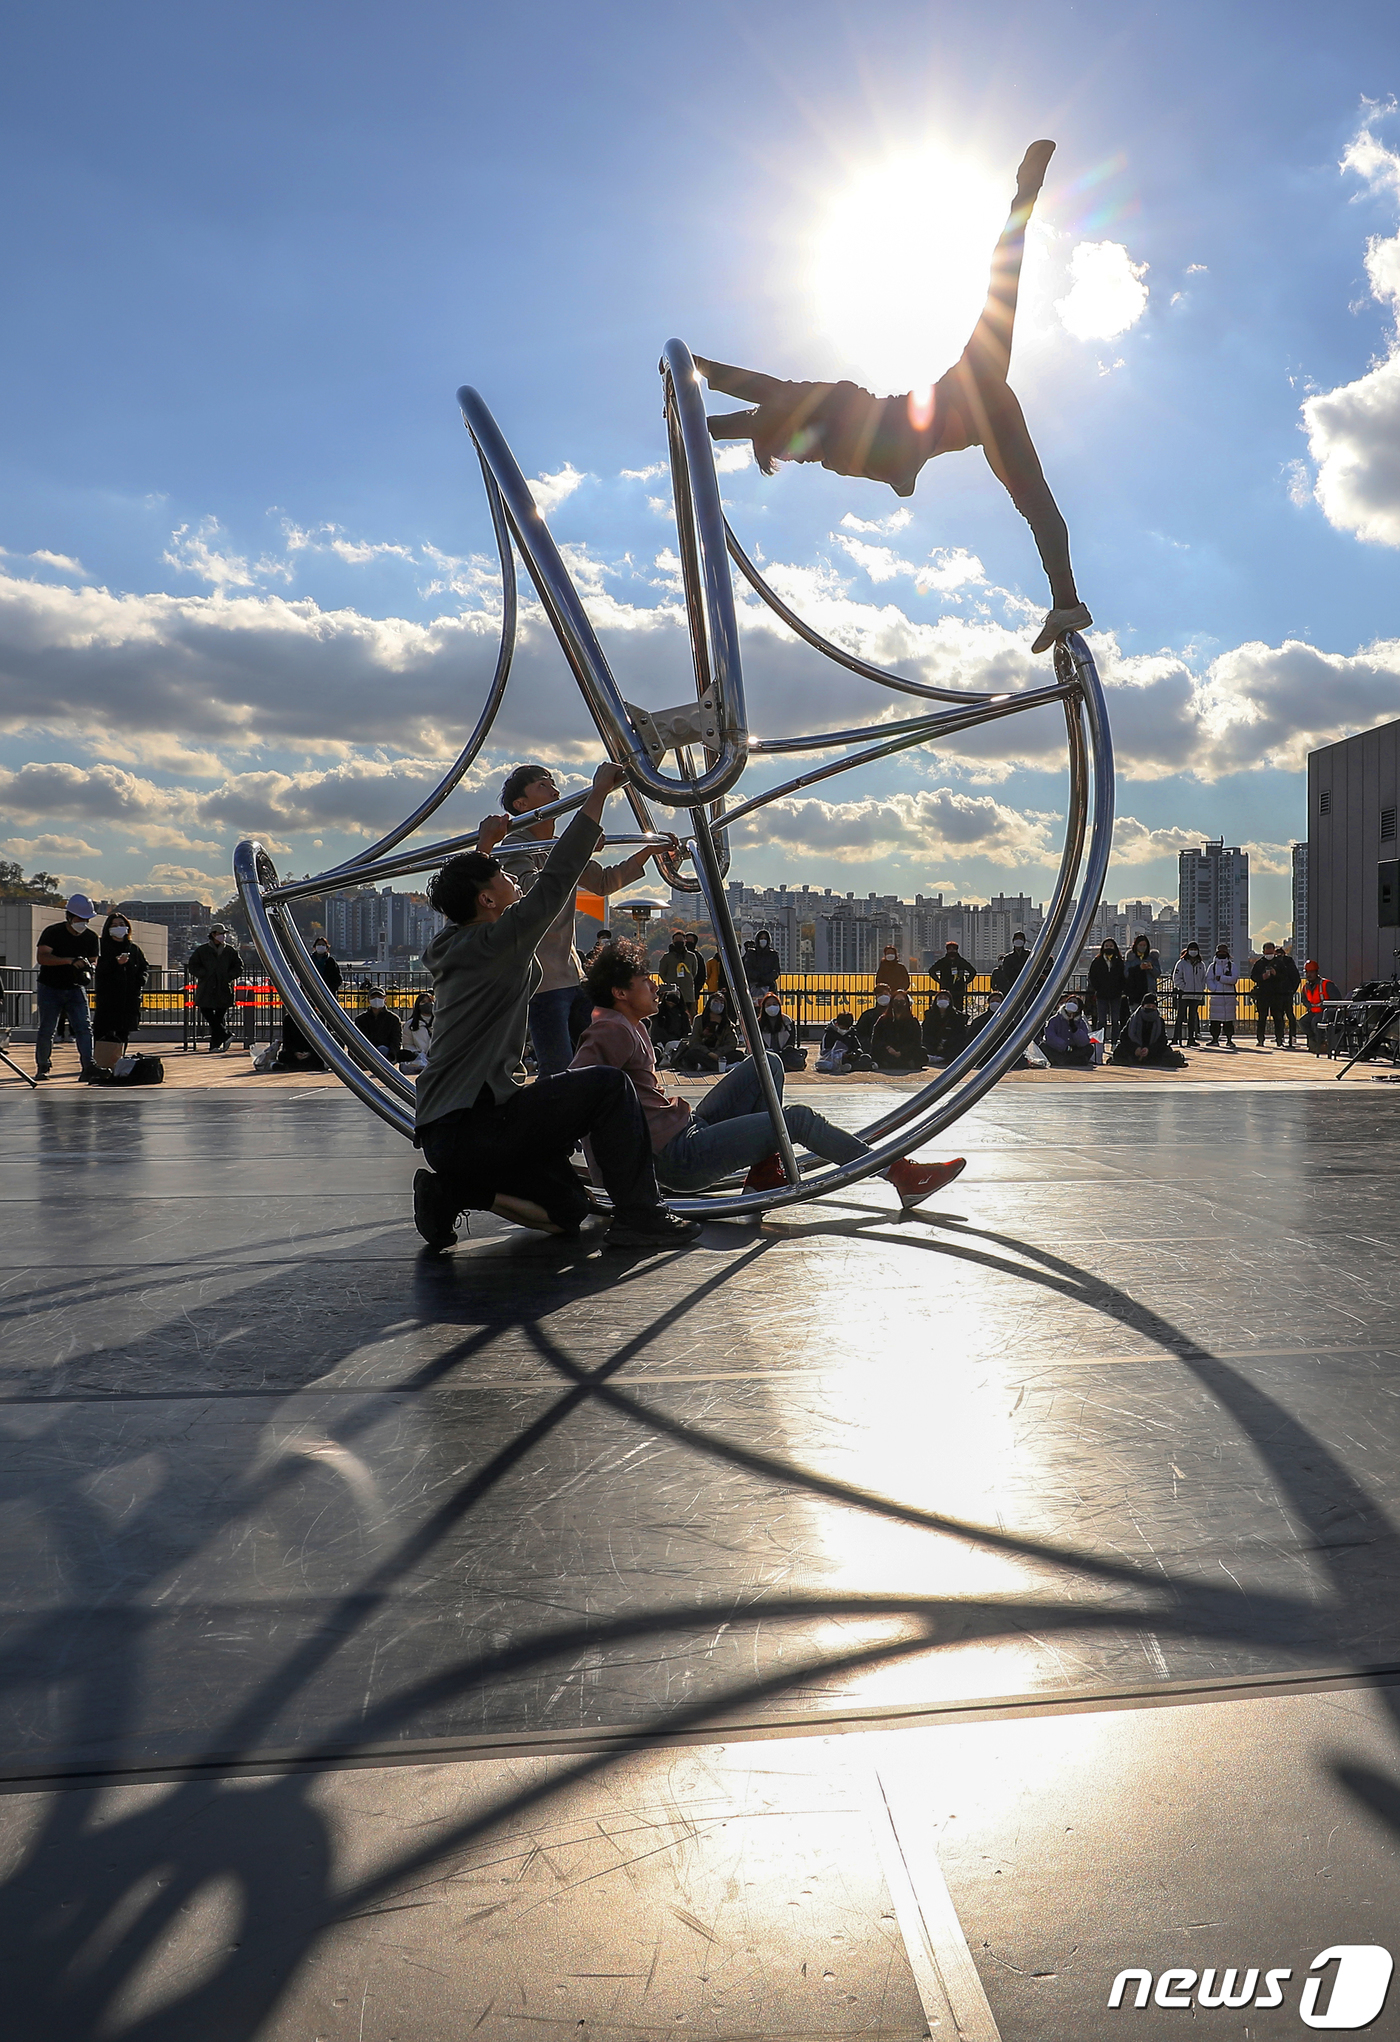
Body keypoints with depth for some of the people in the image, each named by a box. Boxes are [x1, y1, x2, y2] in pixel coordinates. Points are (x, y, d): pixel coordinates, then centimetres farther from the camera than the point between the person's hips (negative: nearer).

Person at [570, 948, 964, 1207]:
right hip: (678, 1159, -11)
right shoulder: (613, 1031, -15)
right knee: (797, 1118, -11)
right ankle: (904, 1176, -4)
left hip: (688, 1128, 11)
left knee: (767, 1065, 13)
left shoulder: (631, 1026, 17)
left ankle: (765, 1171, 3)